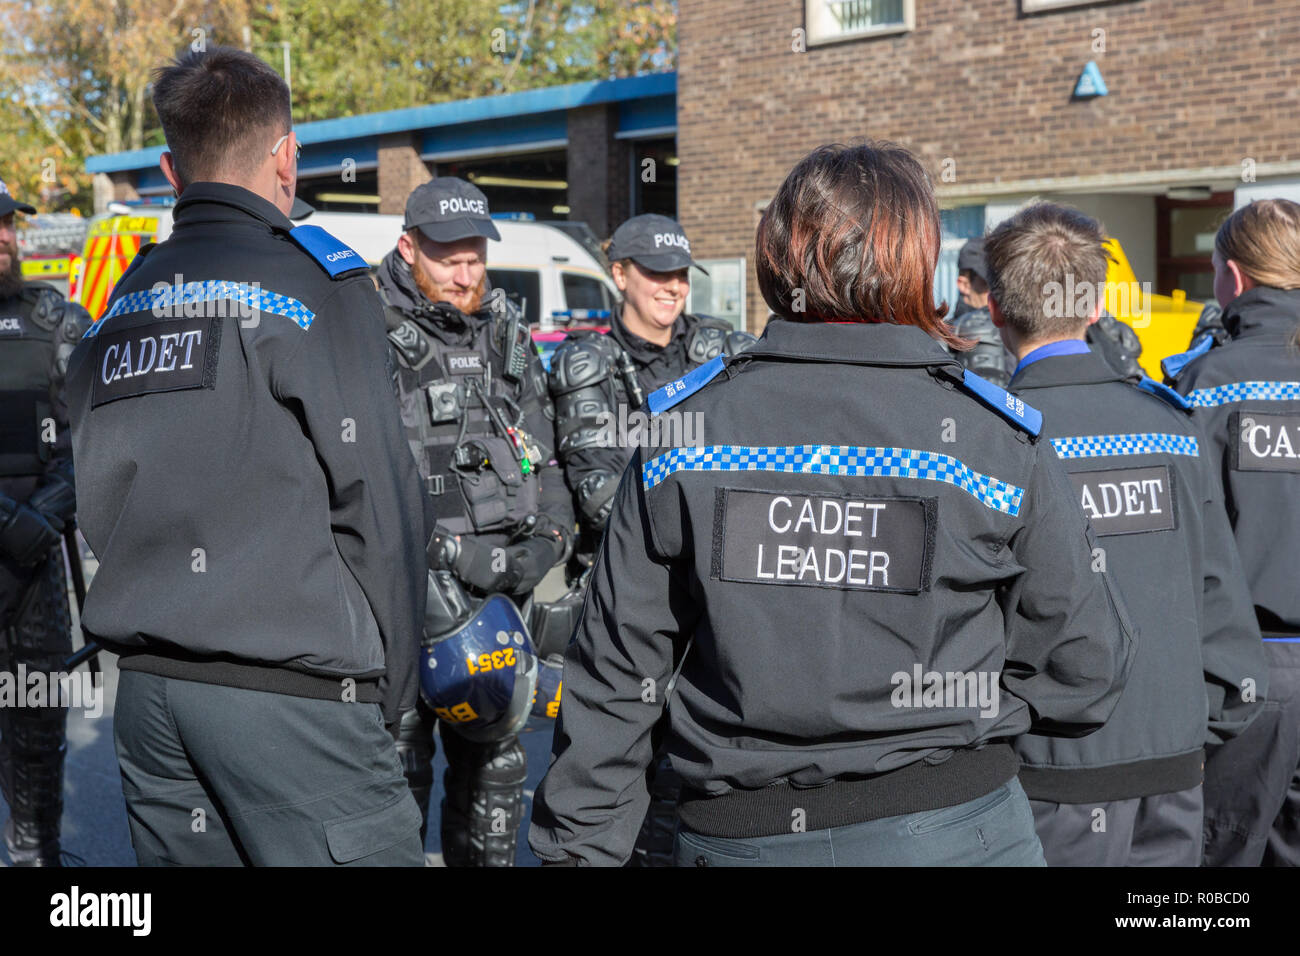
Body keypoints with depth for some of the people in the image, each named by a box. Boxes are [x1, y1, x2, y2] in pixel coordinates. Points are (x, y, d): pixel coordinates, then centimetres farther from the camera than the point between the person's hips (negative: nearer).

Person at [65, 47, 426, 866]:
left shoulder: (122, 305, 14)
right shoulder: (315, 280, -6)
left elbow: (103, 506, 16)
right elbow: (376, 506, -9)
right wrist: (392, 689, -1)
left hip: (145, 691, 7)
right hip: (286, 689, -7)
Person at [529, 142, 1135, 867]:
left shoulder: (686, 428, -5)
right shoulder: (999, 440, -8)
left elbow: (615, 675, -3)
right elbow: (1086, 673, -4)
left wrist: (577, 843, 6)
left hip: (736, 838, 2)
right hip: (950, 831, -2)